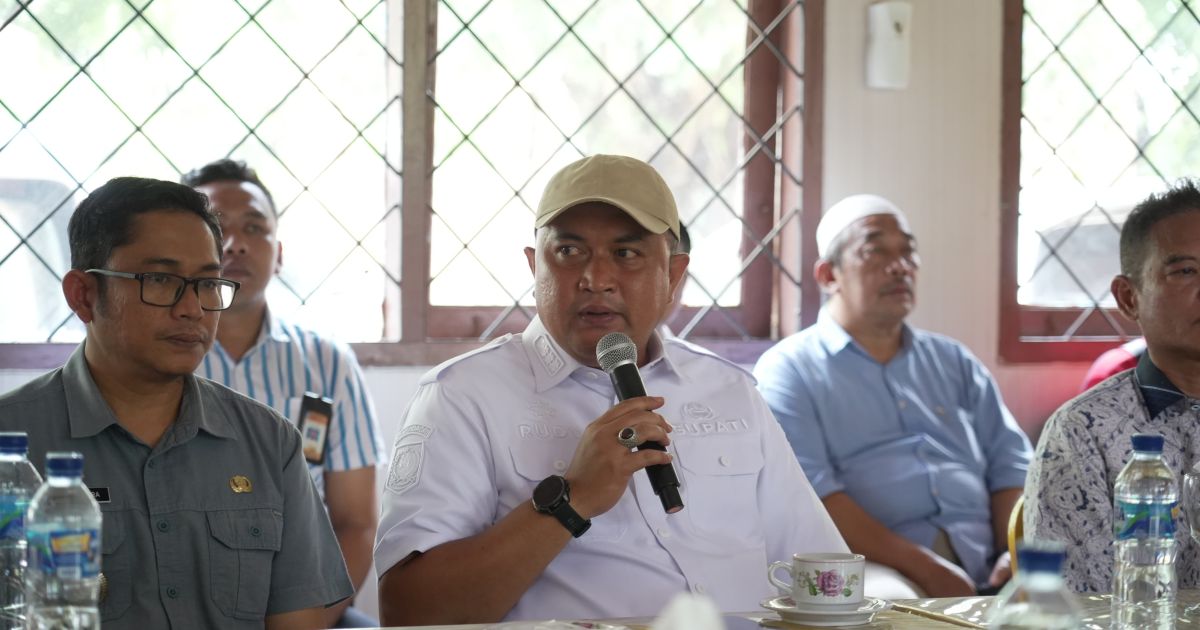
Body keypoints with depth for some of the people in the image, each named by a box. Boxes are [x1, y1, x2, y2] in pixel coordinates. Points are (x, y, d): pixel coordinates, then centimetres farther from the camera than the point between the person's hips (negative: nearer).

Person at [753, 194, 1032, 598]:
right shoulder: (788, 371, 5)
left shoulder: (955, 363, 24)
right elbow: (810, 495, -9)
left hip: (984, 571, 5)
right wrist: (923, 568, -18)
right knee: (896, 604, -39)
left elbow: (1010, 465, 17)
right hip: (876, 568, -5)